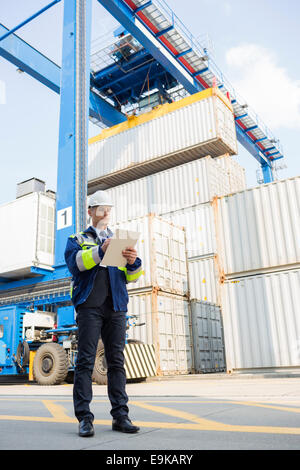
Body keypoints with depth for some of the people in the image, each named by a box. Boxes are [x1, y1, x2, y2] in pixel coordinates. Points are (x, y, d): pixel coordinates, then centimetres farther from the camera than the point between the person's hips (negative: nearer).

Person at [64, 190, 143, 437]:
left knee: (117, 361, 3)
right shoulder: (78, 239, 15)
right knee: (85, 360, -5)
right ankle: (84, 418, -1)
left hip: (116, 307, 3)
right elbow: (74, 262, -7)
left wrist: (133, 262, -8)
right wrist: (100, 251, -21)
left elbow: (131, 277, 14)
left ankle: (120, 416, 7)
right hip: (90, 305, -3)